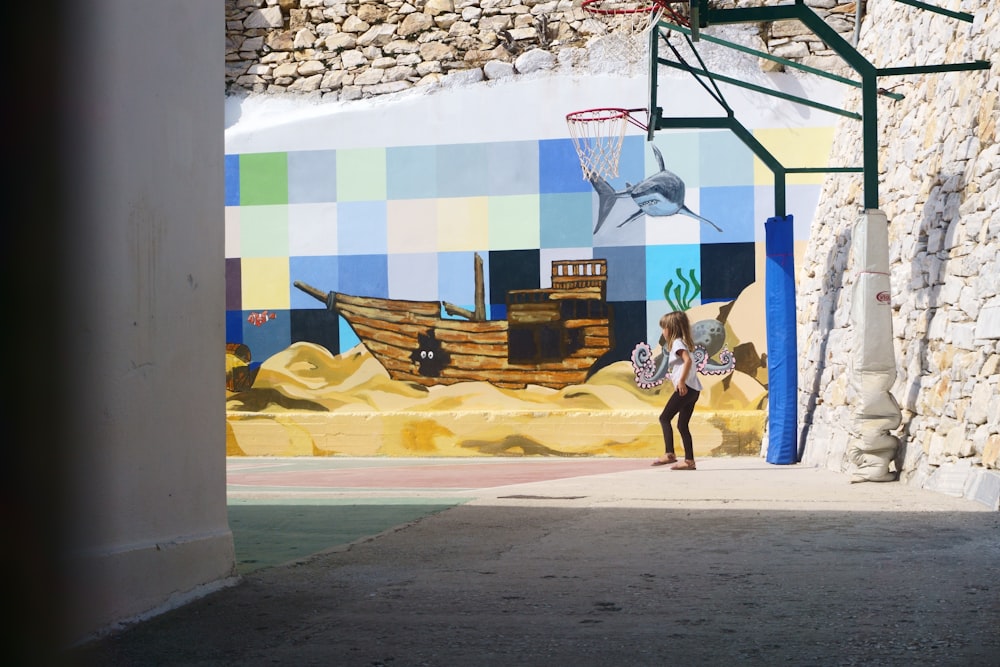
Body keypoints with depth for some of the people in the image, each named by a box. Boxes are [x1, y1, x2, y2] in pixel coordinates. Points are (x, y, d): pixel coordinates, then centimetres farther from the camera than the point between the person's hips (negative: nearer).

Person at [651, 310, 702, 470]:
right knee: (682, 425, 9)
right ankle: (689, 460, 5)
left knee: (665, 418, -5)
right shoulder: (681, 343, 23)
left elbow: (688, 360, -23)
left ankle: (670, 454, -12)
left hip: (685, 389, -10)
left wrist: (681, 381, -28)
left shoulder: (677, 343, -7)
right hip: (693, 390, 10)